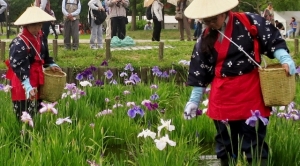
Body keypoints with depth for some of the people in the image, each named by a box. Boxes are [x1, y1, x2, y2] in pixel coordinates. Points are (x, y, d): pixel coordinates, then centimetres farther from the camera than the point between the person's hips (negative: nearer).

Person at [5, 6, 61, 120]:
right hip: (23, 83, -8)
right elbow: (17, 66, -29)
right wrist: (27, 86, -37)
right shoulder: (19, 43, -24)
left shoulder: (41, 37, 3)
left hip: (36, 79, 9)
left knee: (36, 112, 19)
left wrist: (51, 64, 1)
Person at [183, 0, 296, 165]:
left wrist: (285, 59, -21)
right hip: (222, 96, 4)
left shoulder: (249, 22, -7)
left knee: (254, 141, 0)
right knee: (225, 140, 12)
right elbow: (200, 72, 9)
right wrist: (194, 101, 10)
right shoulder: (205, 38, 5)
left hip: (250, 93, -4)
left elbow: (273, 39, -5)